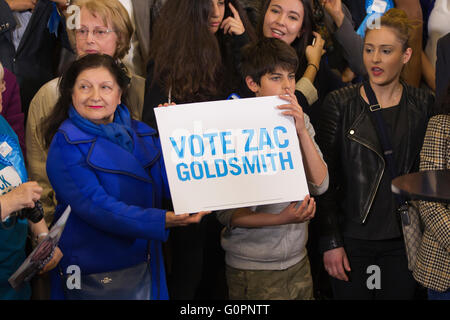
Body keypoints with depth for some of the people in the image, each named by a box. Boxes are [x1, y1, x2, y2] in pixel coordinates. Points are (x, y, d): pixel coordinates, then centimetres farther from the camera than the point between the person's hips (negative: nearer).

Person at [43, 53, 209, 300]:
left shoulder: (139, 133, 5)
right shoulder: (66, 145, -12)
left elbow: (168, 189, -2)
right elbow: (97, 208, -24)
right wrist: (164, 220, -33)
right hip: (90, 272, -5)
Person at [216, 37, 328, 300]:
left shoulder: (300, 122, 4)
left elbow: (320, 185, -7)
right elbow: (227, 213, -14)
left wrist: (301, 131, -17)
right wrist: (281, 219, -27)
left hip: (298, 261, 5)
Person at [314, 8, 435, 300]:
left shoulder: (424, 105, 1)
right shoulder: (340, 104, -4)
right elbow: (324, 177, -4)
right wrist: (330, 242, -8)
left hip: (403, 240, 2)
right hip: (352, 239, -1)